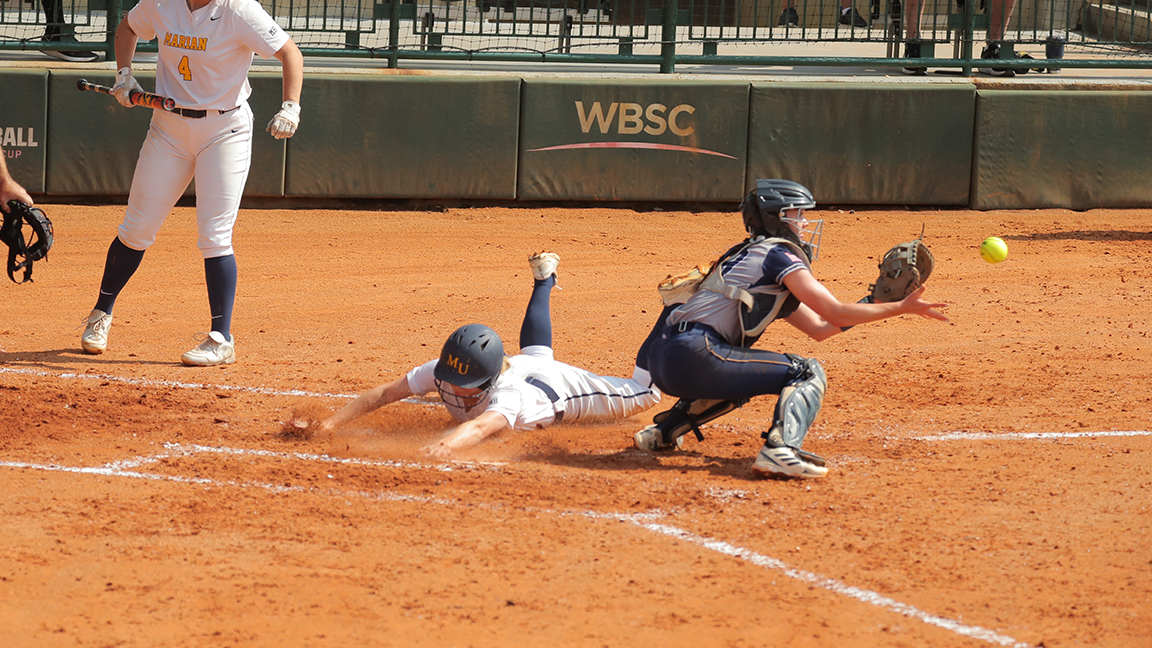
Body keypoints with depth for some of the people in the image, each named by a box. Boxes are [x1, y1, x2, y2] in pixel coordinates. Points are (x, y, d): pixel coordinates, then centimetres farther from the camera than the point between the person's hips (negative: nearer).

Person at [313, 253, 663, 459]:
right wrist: (333, 422, -49)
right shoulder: (441, 372, -38)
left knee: (642, 396, 16)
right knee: (535, 349, 41)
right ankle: (544, 278, 68)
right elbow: (384, 393, -35)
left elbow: (481, 426, -74)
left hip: (561, 386, -5)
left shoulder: (508, 395, -54)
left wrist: (446, 445, -95)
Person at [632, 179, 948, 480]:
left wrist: (877, 302, 24)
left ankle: (665, 429, 29)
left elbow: (819, 328, 28)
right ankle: (779, 450, -30)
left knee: (743, 378, 38)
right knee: (807, 373, -7)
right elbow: (835, 313, -7)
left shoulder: (756, 255, 27)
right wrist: (901, 308, -1)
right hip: (691, 355, -10)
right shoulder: (777, 254, -2)